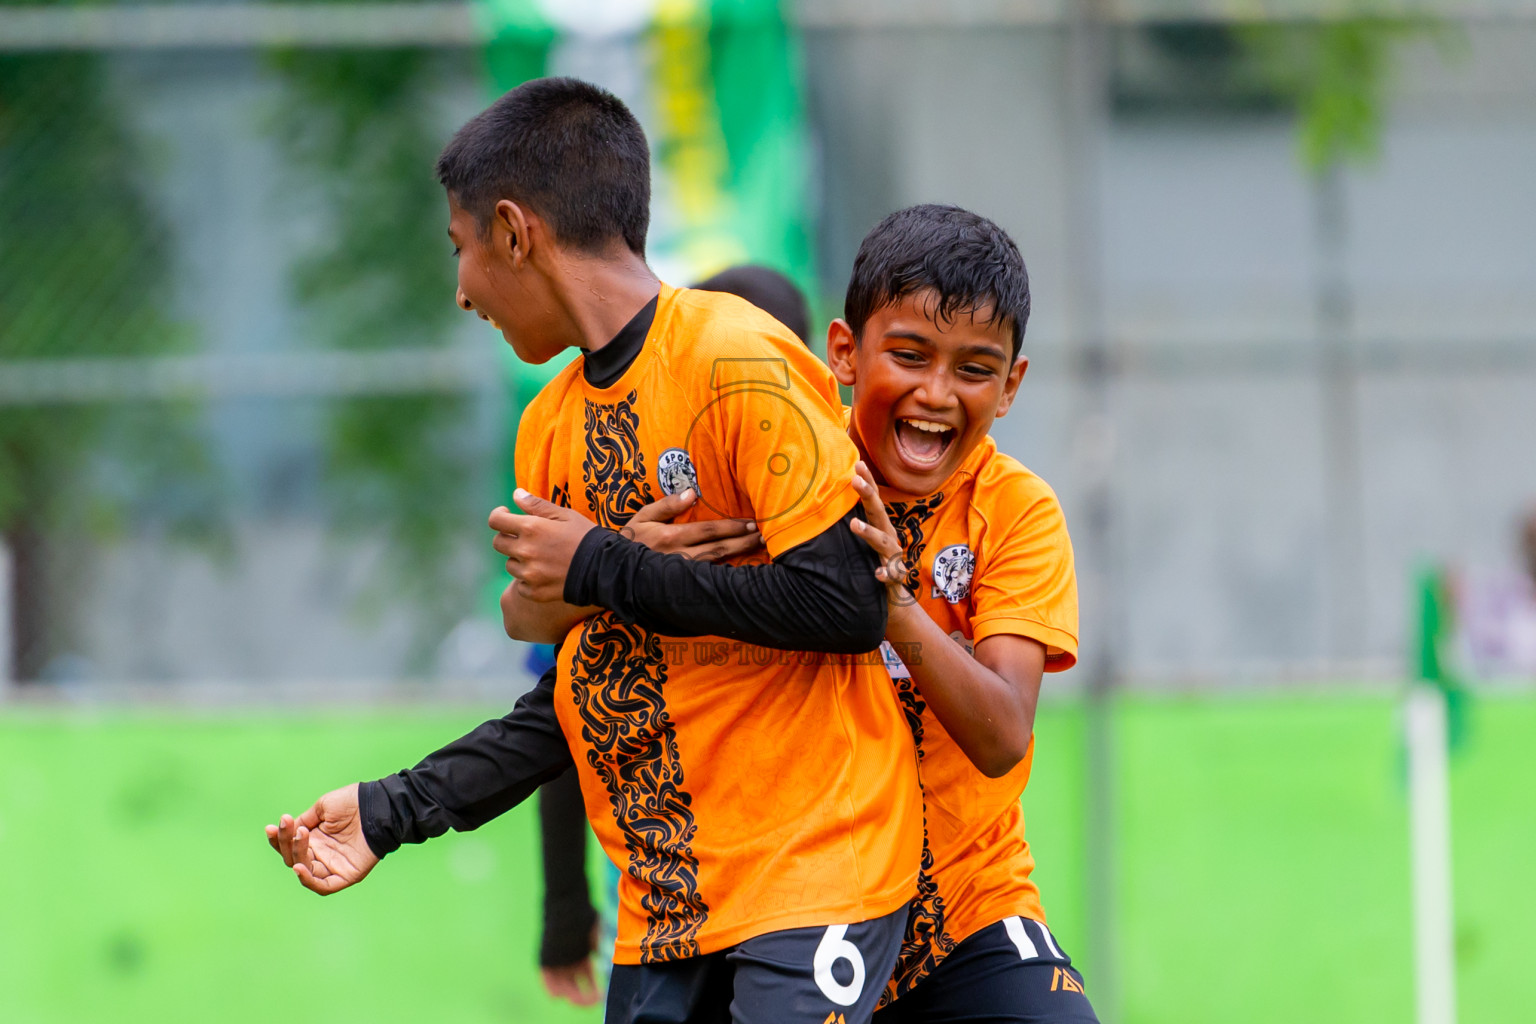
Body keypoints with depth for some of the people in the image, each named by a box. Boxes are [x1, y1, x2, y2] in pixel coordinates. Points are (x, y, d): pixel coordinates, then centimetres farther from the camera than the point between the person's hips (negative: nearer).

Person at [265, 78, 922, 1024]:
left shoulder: (740, 362, -11)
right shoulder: (553, 426, 14)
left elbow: (847, 606, -19)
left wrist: (606, 570, -13)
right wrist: (393, 812, 9)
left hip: (813, 875, -7)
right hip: (669, 902, 7)